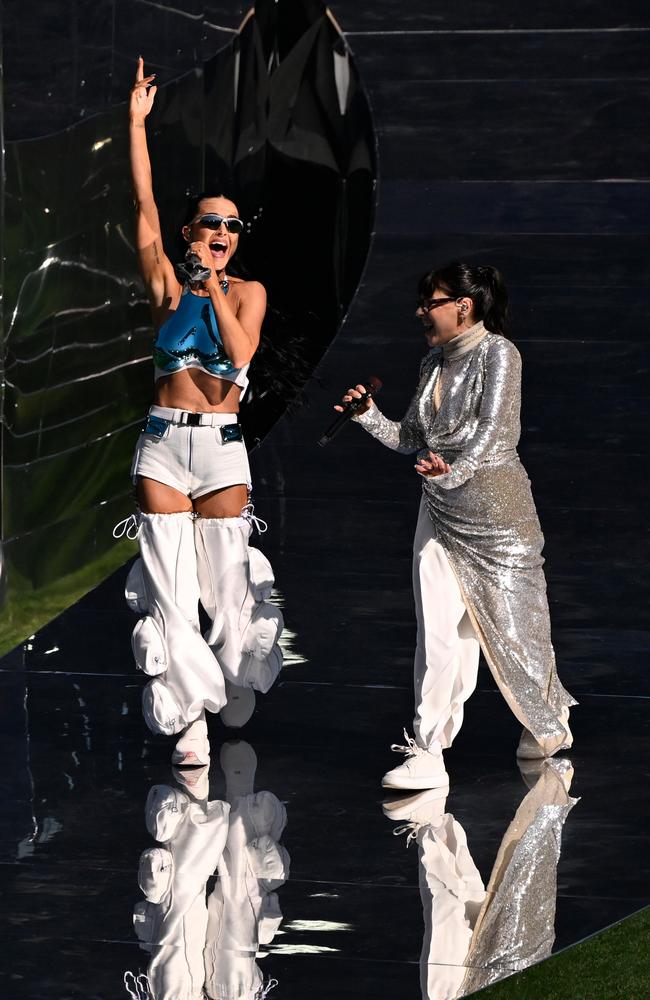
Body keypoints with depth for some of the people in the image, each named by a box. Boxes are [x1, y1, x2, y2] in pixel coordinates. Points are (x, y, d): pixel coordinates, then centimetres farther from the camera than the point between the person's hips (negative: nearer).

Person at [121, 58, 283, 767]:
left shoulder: (248, 292, 7)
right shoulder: (166, 286, 5)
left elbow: (241, 354, -10)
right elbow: (145, 210, -5)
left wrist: (215, 287, -12)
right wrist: (137, 123, -11)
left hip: (223, 447, 0)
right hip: (163, 445, 0)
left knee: (227, 579, 3)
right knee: (169, 587, -4)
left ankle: (237, 680, 28)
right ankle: (190, 715, 2)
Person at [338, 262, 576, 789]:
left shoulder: (498, 353, -11)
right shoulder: (436, 361, 10)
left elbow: (494, 429, -24)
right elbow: (410, 438, 12)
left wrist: (455, 471, -39)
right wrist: (369, 416, -4)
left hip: (495, 508, -6)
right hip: (441, 512, 6)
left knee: (510, 623, 7)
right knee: (438, 632, -2)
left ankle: (548, 722, 31)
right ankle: (426, 752, -4)